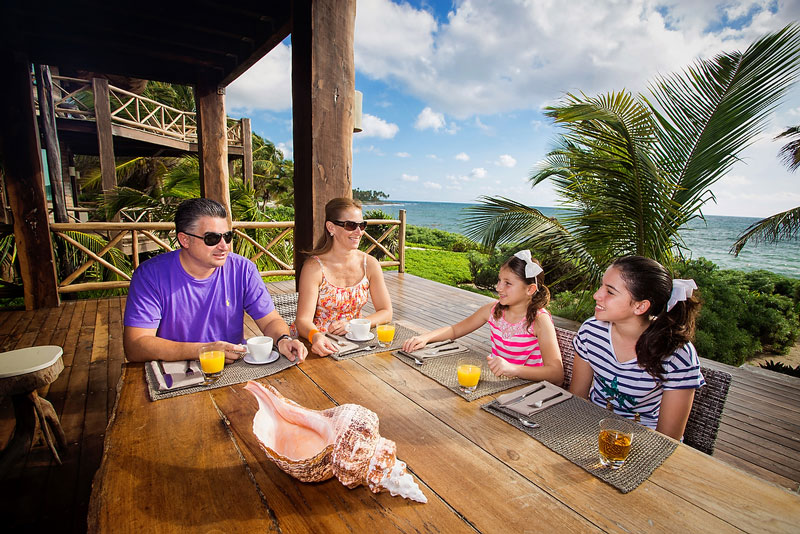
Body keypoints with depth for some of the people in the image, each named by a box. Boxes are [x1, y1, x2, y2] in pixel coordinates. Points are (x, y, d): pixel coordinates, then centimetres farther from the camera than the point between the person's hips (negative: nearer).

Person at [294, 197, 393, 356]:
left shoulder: (369, 264, -2)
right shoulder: (314, 267, -12)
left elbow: (386, 312, 0)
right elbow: (303, 319, -17)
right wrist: (316, 337, -38)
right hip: (319, 344, -2)